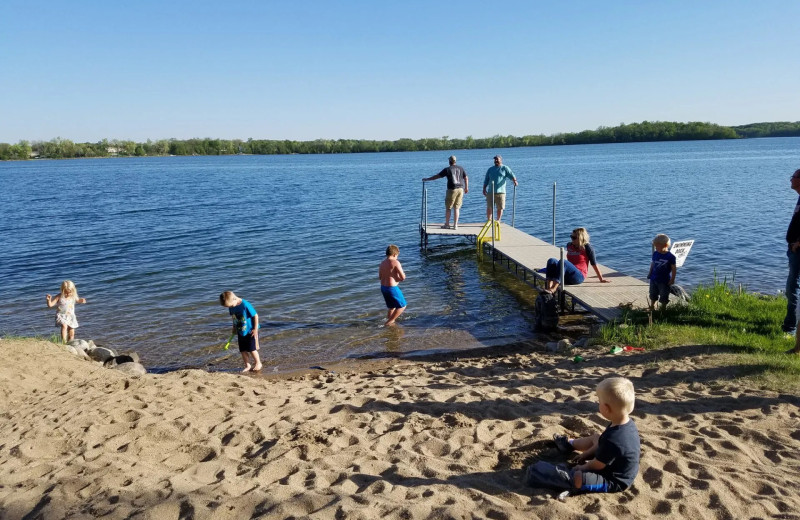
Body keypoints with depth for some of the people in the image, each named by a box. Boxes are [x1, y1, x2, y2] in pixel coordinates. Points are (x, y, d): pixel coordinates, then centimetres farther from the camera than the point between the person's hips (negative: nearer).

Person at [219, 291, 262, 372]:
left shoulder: (245, 305, -24)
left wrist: (255, 329, -15)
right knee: (243, 350, 7)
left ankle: (258, 363, 19)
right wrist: (234, 328, 13)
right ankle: (247, 365, 20)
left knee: (252, 349, 0)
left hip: (250, 331, -6)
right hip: (240, 332, 6)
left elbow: (255, 316, -18)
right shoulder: (231, 307, -4)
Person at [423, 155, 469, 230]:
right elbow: (466, 178, 11)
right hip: (460, 189, 4)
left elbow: (436, 176, -2)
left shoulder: (447, 169, -4)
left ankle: (447, 224, 13)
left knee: (448, 208, 7)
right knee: (457, 208, 8)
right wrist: (466, 188, 22)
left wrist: (427, 179, 8)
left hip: (452, 190, -4)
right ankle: (455, 225, 7)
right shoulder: (460, 168, 8)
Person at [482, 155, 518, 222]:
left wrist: (515, 181, -25)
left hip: (501, 192, -2)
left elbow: (512, 175, -5)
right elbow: (486, 180, 16)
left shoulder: (505, 168, 7)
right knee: (489, 207, -1)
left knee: (500, 207, -1)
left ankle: (498, 221, 11)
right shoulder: (490, 169, 16)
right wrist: (484, 189, 7)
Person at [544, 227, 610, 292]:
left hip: (579, 276, -5)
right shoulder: (569, 245, 15)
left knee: (563, 262, -32)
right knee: (552, 261, -21)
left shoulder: (586, 247, 0)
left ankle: (554, 288, -47)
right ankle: (548, 287, -43)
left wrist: (601, 279, 7)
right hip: (567, 277, 5)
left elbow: (593, 263, 2)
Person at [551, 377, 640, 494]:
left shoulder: (612, 440, -39)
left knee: (577, 477, -29)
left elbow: (597, 465, -23)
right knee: (595, 438, 28)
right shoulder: (628, 423, -11)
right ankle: (569, 444, 51)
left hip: (614, 481, -10)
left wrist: (582, 468, -4)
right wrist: (588, 453, 14)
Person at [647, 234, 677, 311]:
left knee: (664, 297, 8)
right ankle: (652, 307, 37)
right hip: (654, 279, 5)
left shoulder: (670, 256, -18)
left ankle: (663, 309, 25)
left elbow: (674, 269, -12)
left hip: (664, 281, -5)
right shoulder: (655, 254, -3)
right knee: (653, 295, 20)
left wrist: (672, 279, -11)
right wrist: (650, 273, 9)